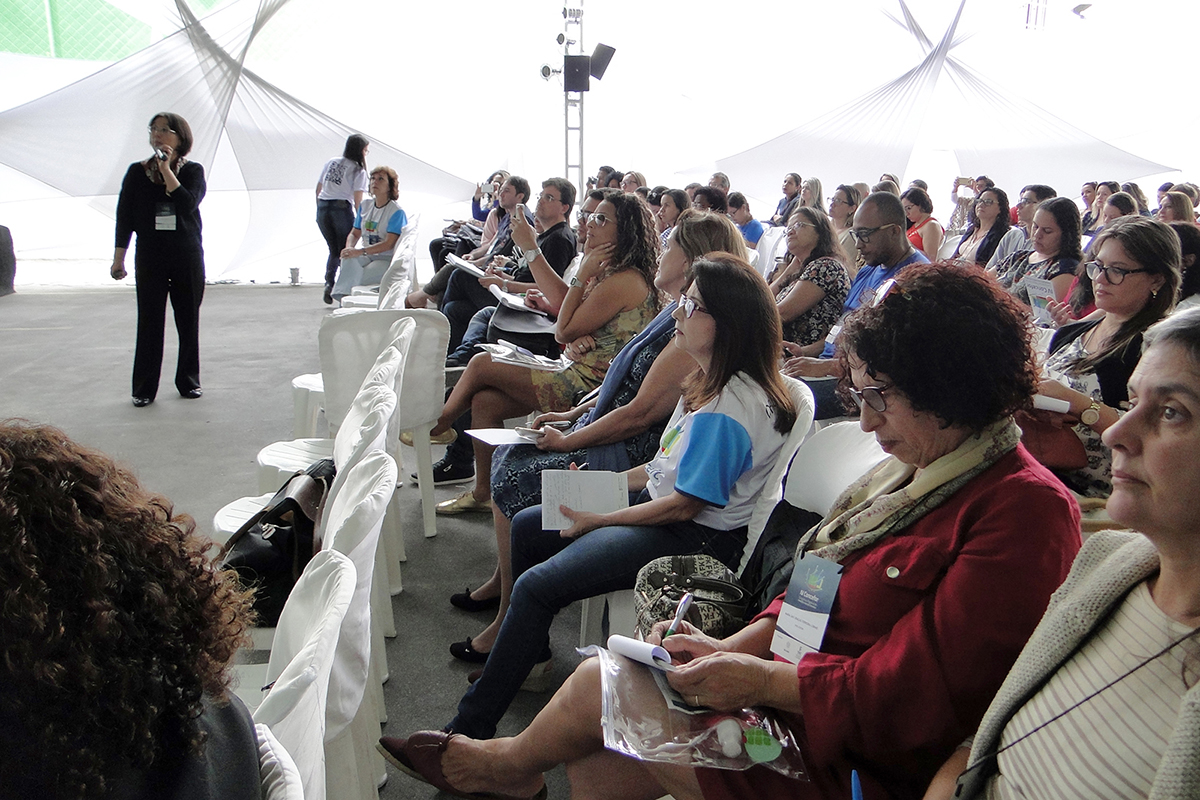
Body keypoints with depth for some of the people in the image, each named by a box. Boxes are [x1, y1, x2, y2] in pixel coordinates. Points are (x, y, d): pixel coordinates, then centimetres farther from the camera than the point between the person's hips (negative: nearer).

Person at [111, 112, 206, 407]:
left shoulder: (193, 171, 1)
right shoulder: (137, 172, 3)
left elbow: (188, 203, -17)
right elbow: (124, 216, 4)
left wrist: (166, 170, -16)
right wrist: (118, 258, 1)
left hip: (188, 257, 0)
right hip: (150, 258, 0)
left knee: (188, 321, 6)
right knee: (149, 322, 1)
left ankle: (188, 381, 20)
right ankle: (144, 389, 9)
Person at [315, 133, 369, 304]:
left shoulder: (330, 163, 14)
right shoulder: (358, 171, -2)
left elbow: (318, 190, 16)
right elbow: (358, 200, -9)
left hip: (322, 208, 5)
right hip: (342, 209, -5)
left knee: (333, 250, 18)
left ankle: (329, 282, -2)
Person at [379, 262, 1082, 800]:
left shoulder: (1025, 510, -21)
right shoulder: (922, 471, 9)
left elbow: (913, 695, -25)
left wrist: (760, 679, -21)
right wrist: (738, 644, -3)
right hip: (802, 697, 8)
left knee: (599, 684, -1)